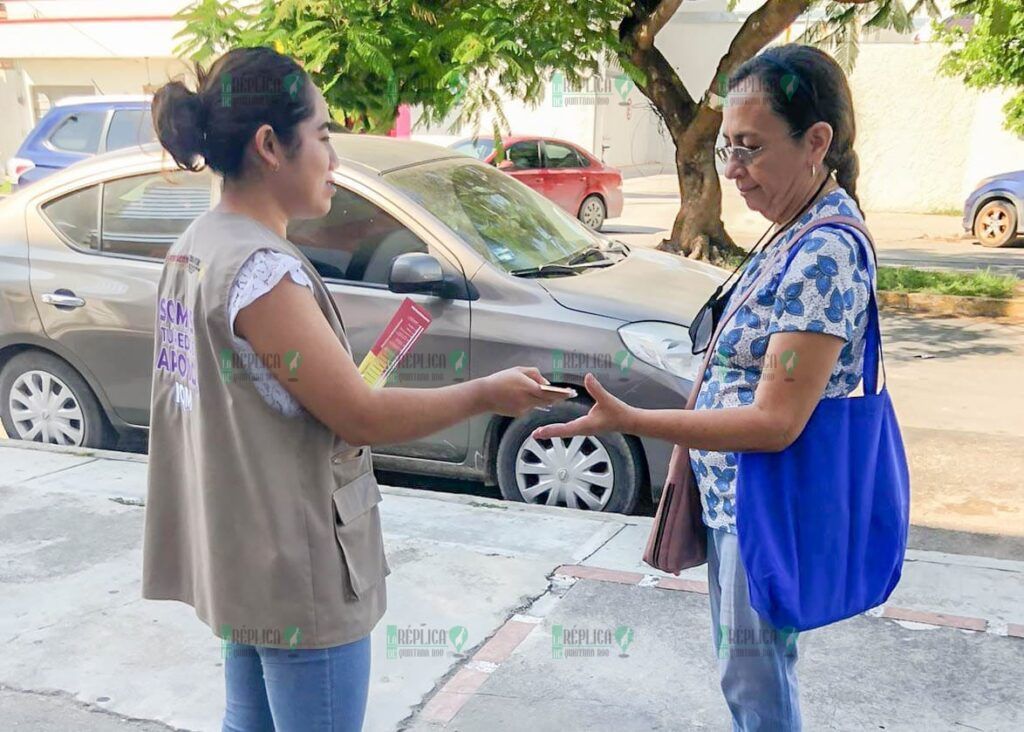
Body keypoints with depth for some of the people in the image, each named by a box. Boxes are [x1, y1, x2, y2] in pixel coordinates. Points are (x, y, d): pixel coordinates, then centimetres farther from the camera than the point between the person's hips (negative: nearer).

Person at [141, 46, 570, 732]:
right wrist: (486, 394, -9)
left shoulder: (198, 246, 6)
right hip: (297, 572, -10)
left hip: (242, 559, 10)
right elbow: (362, 417, -20)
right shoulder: (261, 269, -24)